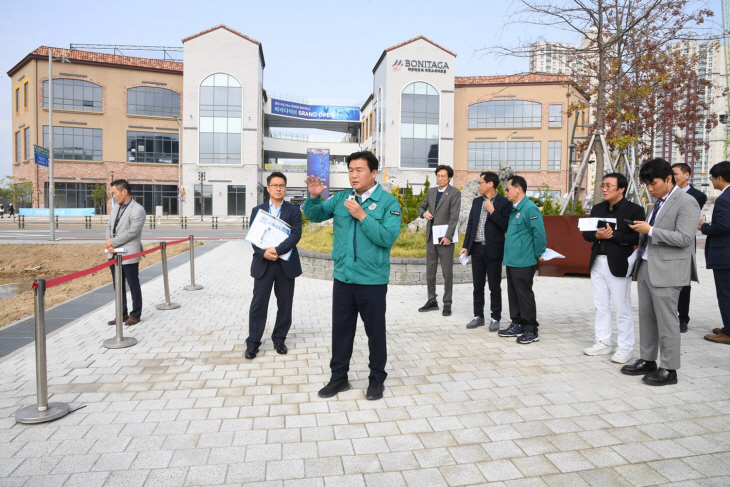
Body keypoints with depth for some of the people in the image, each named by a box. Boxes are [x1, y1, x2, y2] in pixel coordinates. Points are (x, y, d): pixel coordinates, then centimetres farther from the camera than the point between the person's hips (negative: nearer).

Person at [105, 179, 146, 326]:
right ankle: (122, 314, 27)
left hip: (129, 255, -8)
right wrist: (109, 243, -4)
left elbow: (132, 232, -20)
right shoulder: (115, 207, 12)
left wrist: (112, 242, -14)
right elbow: (109, 225, 13)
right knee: (118, 286, 15)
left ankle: (135, 315, 16)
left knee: (133, 286, 4)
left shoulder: (137, 210, -14)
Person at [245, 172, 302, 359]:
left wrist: (277, 250, -20)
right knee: (258, 304, 3)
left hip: (286, 264, 0)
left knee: (285, 304, 8)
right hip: (263, 263, 1)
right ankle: (253, 342, 12)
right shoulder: (257, 210, 9)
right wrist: (263, 252, -17)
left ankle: (279, 339, 23)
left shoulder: (294, 210, 4)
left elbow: (296, 235, -9)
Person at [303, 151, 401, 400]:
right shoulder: (341, 198, 6)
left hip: (372, 281, -4)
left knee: (375, 331, 11)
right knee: (341, 329, 15)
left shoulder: (388, 202, -8)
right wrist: (313, 196, -12)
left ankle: (377, 379, 29)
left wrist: (362, 216, -21)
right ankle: (339, 377, 31)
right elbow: (315, 215, 6)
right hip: (343, 278, 4)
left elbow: (388, 237, -18)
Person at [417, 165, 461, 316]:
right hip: (431, 236, 6)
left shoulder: (455, 193, -5)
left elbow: (454, 216, -12)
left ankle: (447, 304, 9)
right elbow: (421, 207, 23)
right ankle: (432, 301, 21)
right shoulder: (431, 191, 12)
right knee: (430, 271, 10)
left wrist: (448, 236, -19)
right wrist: (424, 213, -1)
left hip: (445, 237, -6)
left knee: (447, 272, 0)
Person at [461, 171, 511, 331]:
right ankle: (478, 316, 22)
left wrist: (492, 211, -18)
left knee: (494, 287, 4)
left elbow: (505, 226, -12)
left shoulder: (504, 203, -6)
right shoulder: (476, 201, 11)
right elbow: (470, 224, 11)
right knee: (478, 286, 11)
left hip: (493, 250, -5)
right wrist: (465, 246, 5)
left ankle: (495, 318, 16)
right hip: (477, 248, 5)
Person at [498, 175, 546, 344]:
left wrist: (538, 254, -10)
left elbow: (539, 233, -18)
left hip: (523, 262, -9)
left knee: (525, 296, 0)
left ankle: (531, 330, 11)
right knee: (513, 295, 15)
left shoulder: (530, 208, -15)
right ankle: (517, 325, 26)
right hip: (511, 260, 9)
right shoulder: (514, 209, 13)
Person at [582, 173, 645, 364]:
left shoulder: (634, 210, -5)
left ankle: (625, 348, 14)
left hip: (618, 265, -6)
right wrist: (597, 235, -10)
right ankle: (603, 343, 24)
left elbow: (637, 237, -14)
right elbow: (586, 233, 10)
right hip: (598, 262, 6)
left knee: (622, 309, 2)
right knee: (601, 306, 13)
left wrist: (613, 235, -19)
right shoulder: (597, 209, 13)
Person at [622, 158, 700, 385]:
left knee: (666, 321, 0)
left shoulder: (686, 203, -10)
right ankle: (647, 361, 25)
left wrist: (650, 230, -20)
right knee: (646, 317, 14)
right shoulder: (658, 202, 15)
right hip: (646, 267, 8)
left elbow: (684, 238, -19)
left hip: (666, 271, -8)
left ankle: (669, 369, 11)